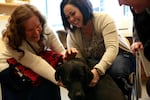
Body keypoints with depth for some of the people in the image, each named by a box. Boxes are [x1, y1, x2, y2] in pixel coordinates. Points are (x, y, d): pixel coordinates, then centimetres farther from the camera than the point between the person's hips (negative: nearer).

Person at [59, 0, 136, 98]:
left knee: (116, 70, -39)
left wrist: (98, 70, -50)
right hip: (94, 64, 4)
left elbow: (112, 48, -33)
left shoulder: (104, 19, -21)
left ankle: (126, 95, -9)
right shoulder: (72, 35, -8)